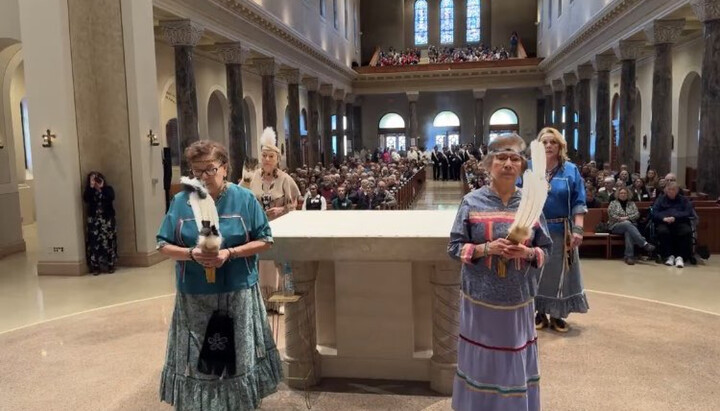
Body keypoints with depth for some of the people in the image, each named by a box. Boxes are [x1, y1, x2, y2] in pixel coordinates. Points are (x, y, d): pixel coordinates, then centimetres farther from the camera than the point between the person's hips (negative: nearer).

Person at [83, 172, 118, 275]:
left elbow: (111, 197, -14)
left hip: (107, 219, -1)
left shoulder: (108, 189, 6)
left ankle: (110, 265, 6)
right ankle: (95, 267, 1)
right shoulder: (89, 191, 9)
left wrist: (102, 188, -14)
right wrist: (91, 187, -14)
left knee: (108, 242, -3)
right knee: (94, 243, -5)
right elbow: (86, 199, -12)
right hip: (93, 220, 1)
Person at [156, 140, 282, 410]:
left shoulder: (244, 199, -5)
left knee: (238, 355, 11)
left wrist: (230, 253, -17)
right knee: (196, 358, 11)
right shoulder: (180, 202, 0)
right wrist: (192, 254, -18)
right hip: (194, 297, 1)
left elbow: (264, 241, -3)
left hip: (238, 293, -1)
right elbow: (164, 246, 2)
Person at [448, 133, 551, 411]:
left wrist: (528, 253, -15)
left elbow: (546, 249, 6)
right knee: (482, 361, 9)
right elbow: (454, 247, -4)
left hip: (518, 299, 2)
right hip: (480, 297, -2)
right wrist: (486, 248, -19)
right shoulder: (472, 202, -4)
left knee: (516, 362, 13)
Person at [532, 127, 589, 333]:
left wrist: (578, 229, -12)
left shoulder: (570, 170, 1)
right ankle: (540, 312, 23)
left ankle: (557, 315, 21)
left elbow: (578, 203, -3)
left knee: (559, 272, 7)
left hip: (561, 231, 0)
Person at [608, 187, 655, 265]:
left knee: (628, 231, -38)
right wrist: (621, 219, -13)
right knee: (627, 224, -37)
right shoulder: (613, 203, 14)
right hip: (616, 226, -1)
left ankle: (629, 256, -49)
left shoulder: (632, 203, 19)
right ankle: (645, 244, -51)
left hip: (630, 225, 2)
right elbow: (611, 215, -2)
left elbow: (637, 214, 4)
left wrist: (627, 217, -11)